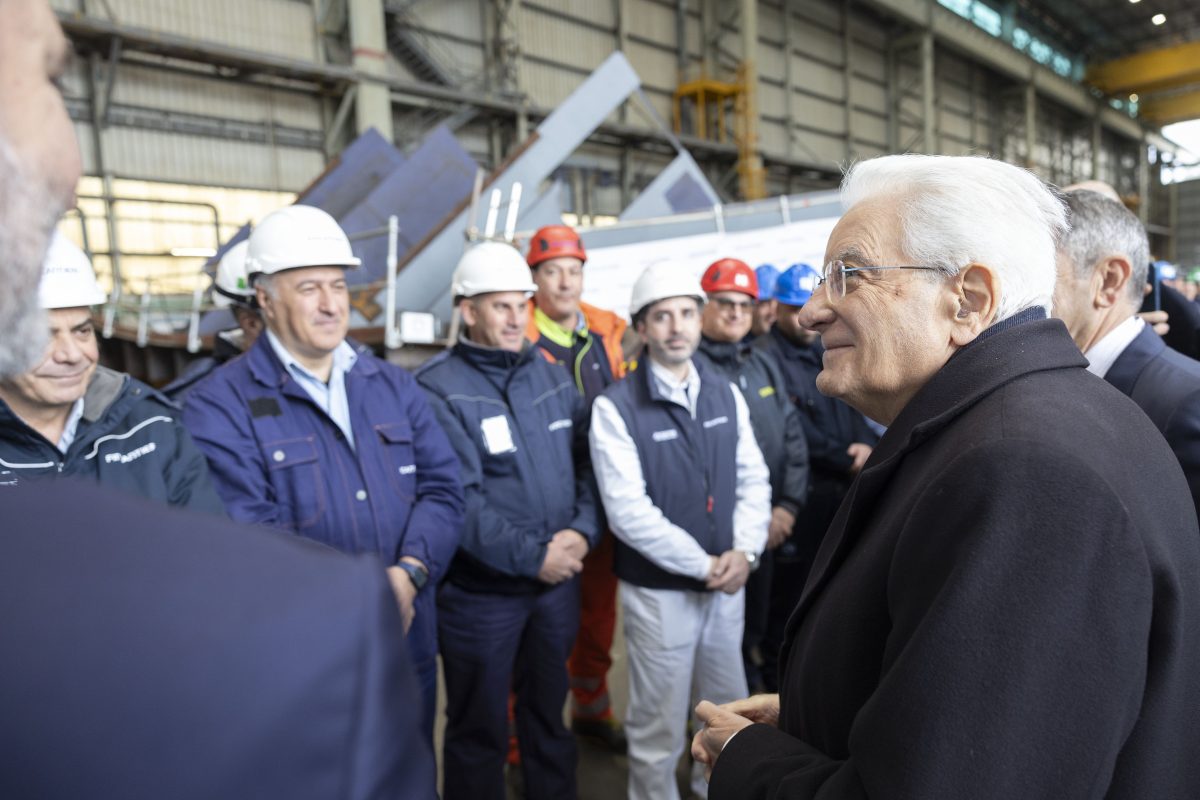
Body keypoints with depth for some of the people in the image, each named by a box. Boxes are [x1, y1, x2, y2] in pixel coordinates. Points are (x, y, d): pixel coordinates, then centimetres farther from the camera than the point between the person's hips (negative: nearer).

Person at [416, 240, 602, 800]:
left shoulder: (552, 377, 4)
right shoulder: (437, 390, -16)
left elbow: (586, 460, 3)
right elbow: (457, 500, -23)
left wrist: (582, 530, -12)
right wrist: (531, 557, -21)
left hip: (558, 581, 5)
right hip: (480, 591, -5)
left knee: (549, 711, 24)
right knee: (479, 728, 15)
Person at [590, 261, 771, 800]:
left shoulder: (726, 394, 4)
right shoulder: (616, 407, -14)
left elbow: (753, 479, 5)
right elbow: (628, 512, -19)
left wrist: (744, 551, -10)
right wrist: (703, 565, -16)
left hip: (727, 583, 5)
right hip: (658, 590, -5)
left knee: (729, 711, 21)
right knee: (660, 726, 9)